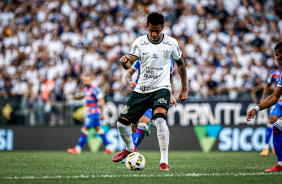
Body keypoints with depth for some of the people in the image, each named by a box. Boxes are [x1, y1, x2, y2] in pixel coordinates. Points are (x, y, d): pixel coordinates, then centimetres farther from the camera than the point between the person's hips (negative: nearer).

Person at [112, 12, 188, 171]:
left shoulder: (171, 43, -1)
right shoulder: (140, 42, -1)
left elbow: (180, 63, 14)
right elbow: (129, 64, -10)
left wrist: (184, 89, 15)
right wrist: (125, 61, -36)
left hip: (161, 88, -3)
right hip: (141, 89, 3)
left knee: (160, 119, -31)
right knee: (122, 123, 3)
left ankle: (164, 162, -27)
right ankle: (130, 148, 36)